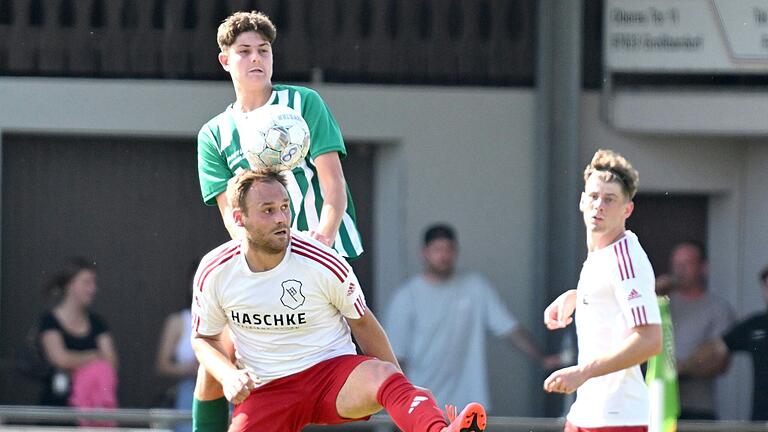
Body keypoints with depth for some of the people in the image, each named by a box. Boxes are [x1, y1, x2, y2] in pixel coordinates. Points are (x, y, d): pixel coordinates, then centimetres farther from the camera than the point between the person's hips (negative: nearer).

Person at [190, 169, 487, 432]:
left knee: (383, 376, -37)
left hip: (334, 371, -2)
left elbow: (362, 323, 4)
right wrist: (229, 377, -12)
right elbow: (204, 339, 10)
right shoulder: (213, 273, -5)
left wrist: (403, 395, 7)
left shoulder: (324, 264, -10)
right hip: (265, 390, 2)